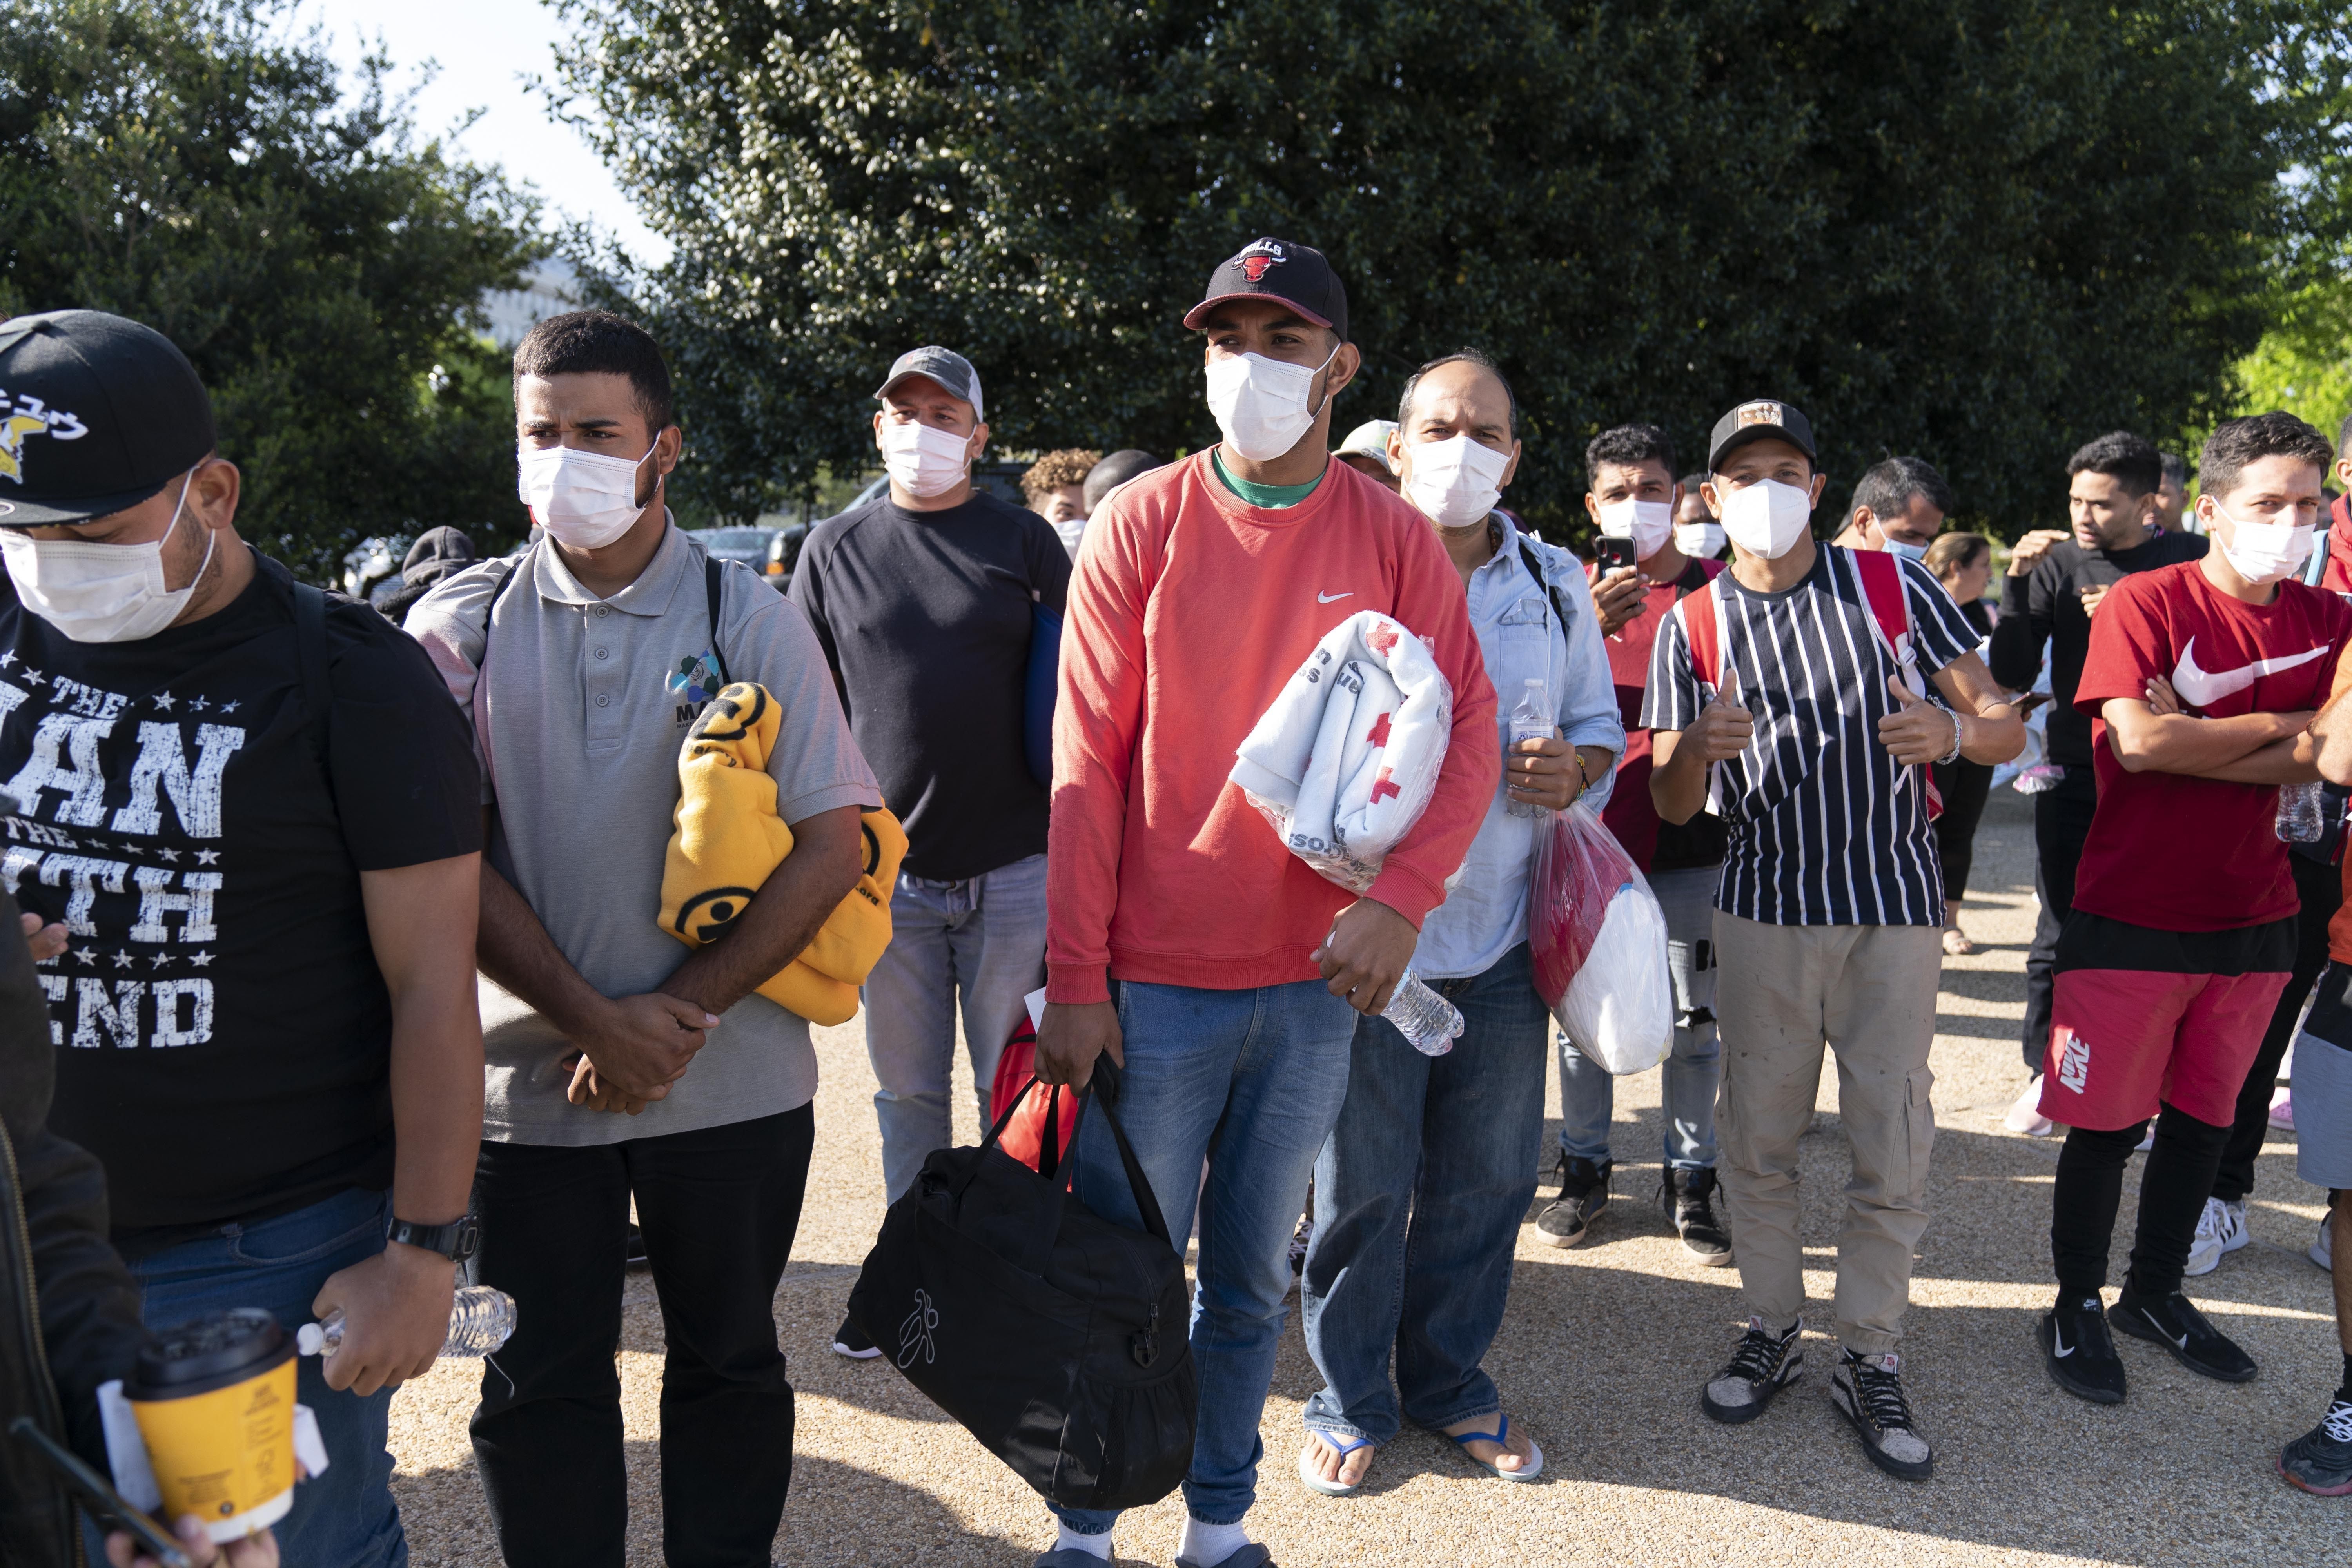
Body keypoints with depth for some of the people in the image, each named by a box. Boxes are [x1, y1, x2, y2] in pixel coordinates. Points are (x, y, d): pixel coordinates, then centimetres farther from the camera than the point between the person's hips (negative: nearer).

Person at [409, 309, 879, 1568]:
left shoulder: (747, 619, -2)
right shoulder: (461, 627, 2)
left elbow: (833, 844, -7)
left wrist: (683, 1014, -13)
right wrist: (593, 1021, -13)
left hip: (731, 1080, -1)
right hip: (527, 1077, 1)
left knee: (727, 1363, 14)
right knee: (539, 1381, 12)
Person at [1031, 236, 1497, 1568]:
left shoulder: (1393, 537, 1)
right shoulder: (1143, 521, -3)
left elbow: (1469, 729, -1)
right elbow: (1088, 762, -5)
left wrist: (1402, 901, -18)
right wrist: (1075, 980, -9)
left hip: (1317, 978, 2)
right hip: (1154, 980, -1)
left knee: (1254, 1277, 15)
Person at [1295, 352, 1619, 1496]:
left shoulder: (1556, 586, 11)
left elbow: (1601, 727, 17)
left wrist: (1576, 770, -5)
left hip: (1503, 937, 4)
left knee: (1486, 1178, 13)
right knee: (1362, 1182, 5)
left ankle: (1450, 1380, 33)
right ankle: (1352, 1399, 25)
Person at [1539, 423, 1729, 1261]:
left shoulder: (1717, 591, 4)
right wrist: (1589, 629, -25)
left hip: (1688, 839, 0)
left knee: (1695, 1016, 4)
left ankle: (1690, 1177, 18)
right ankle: (1584, 1167, 22)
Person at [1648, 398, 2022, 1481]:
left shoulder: (1891, 585, 0)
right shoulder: (1693, 626, 2)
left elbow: (2007, 730, -1)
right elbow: (1672, 806, 0)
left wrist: (1952, 730, -24)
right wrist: (1698, 744, -23)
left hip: (1892, 908, -1)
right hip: (1762, 910, 1)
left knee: (1892, 1150, 2)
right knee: (1757, 1138, 8)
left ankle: (1870, 1360, 17)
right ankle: (1772, 1330, 26)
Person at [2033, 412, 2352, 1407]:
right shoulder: (2146, 603, -10)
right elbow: (2139, 740, -23)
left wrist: (2194, 743, -18)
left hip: (2253, 917, 5)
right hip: (2131, 915, -5)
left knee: (2203, 1116, 16)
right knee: (2109, 1122, 2)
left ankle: (2156, 1293, 34)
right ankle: (2077, 1307, 20)